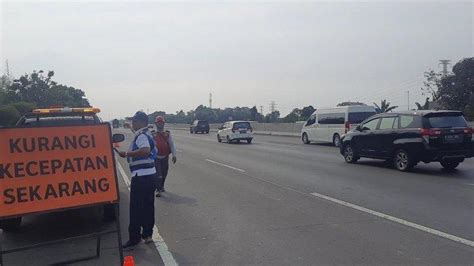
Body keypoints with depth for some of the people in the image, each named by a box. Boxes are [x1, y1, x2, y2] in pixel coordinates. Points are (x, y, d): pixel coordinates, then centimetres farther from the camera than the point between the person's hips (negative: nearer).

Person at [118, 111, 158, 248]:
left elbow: (145, 150, -34)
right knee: (148, 206, 14)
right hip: (150, 174, 10)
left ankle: (134, 236, 5)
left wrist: (126, 154, -28)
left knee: (136, 207, -2)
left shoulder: (141, 135, -15)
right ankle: (147, 234, 23)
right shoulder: (148, 134, 16)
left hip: (141, 176, -10)